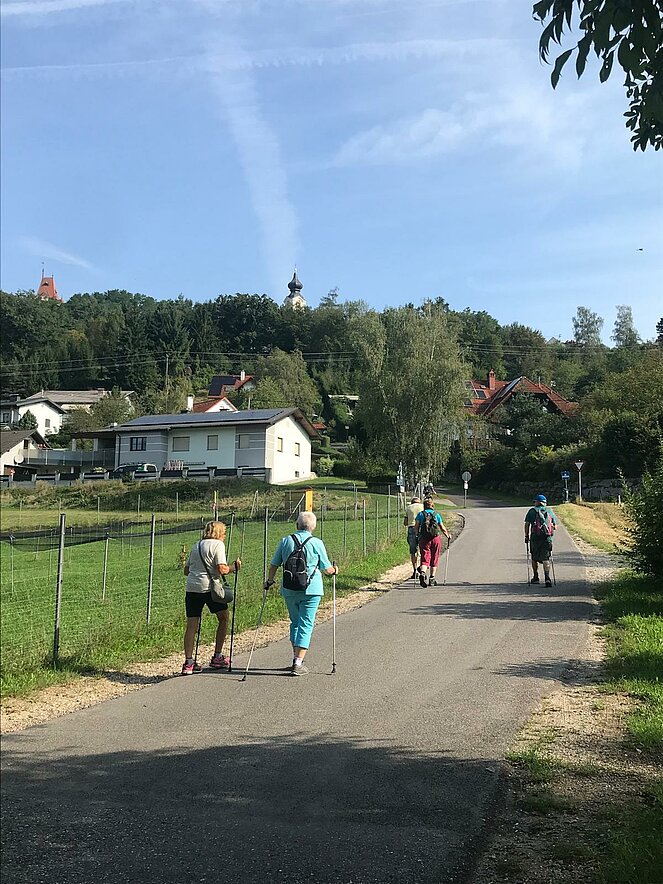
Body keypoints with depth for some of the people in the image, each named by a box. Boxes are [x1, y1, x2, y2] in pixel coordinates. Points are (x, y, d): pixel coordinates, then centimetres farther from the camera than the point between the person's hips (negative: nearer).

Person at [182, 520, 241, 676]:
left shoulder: (196, 545, 19)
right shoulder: (218, 544, -1)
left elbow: (186, 570, 20)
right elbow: (222, 569, -12)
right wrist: (234, 567, 5)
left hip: (192, 588, 6)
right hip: (210, 587, -6)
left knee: (191, 625, 4)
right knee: (223, 619, 13)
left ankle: (188, 662, -2)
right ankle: (217, 657, 14)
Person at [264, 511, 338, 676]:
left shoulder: (285, 541, 1)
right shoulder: (317, 543, -5)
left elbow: (274, 564, 6)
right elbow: (327, 569, 1)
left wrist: (269, 581, 23)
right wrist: (334, 570, 23)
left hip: (289, 590, 3)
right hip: (311, 590, -3)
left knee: (295, 622, 19)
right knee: (306, 624, 2)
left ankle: (296, 658, 21)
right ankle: (298, 664, -2)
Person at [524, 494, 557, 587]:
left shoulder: (532, 511, 7)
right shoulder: (550, 511, 13)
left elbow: (527, 524, 0)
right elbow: (555, 527, 13)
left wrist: (526, 536, 9)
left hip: (535, 537, -1)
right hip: (547, 538, 1)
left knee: (534, 558, 16)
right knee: (545, 559, 2)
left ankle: (536, 578, 24)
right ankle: (547, 578, -16)